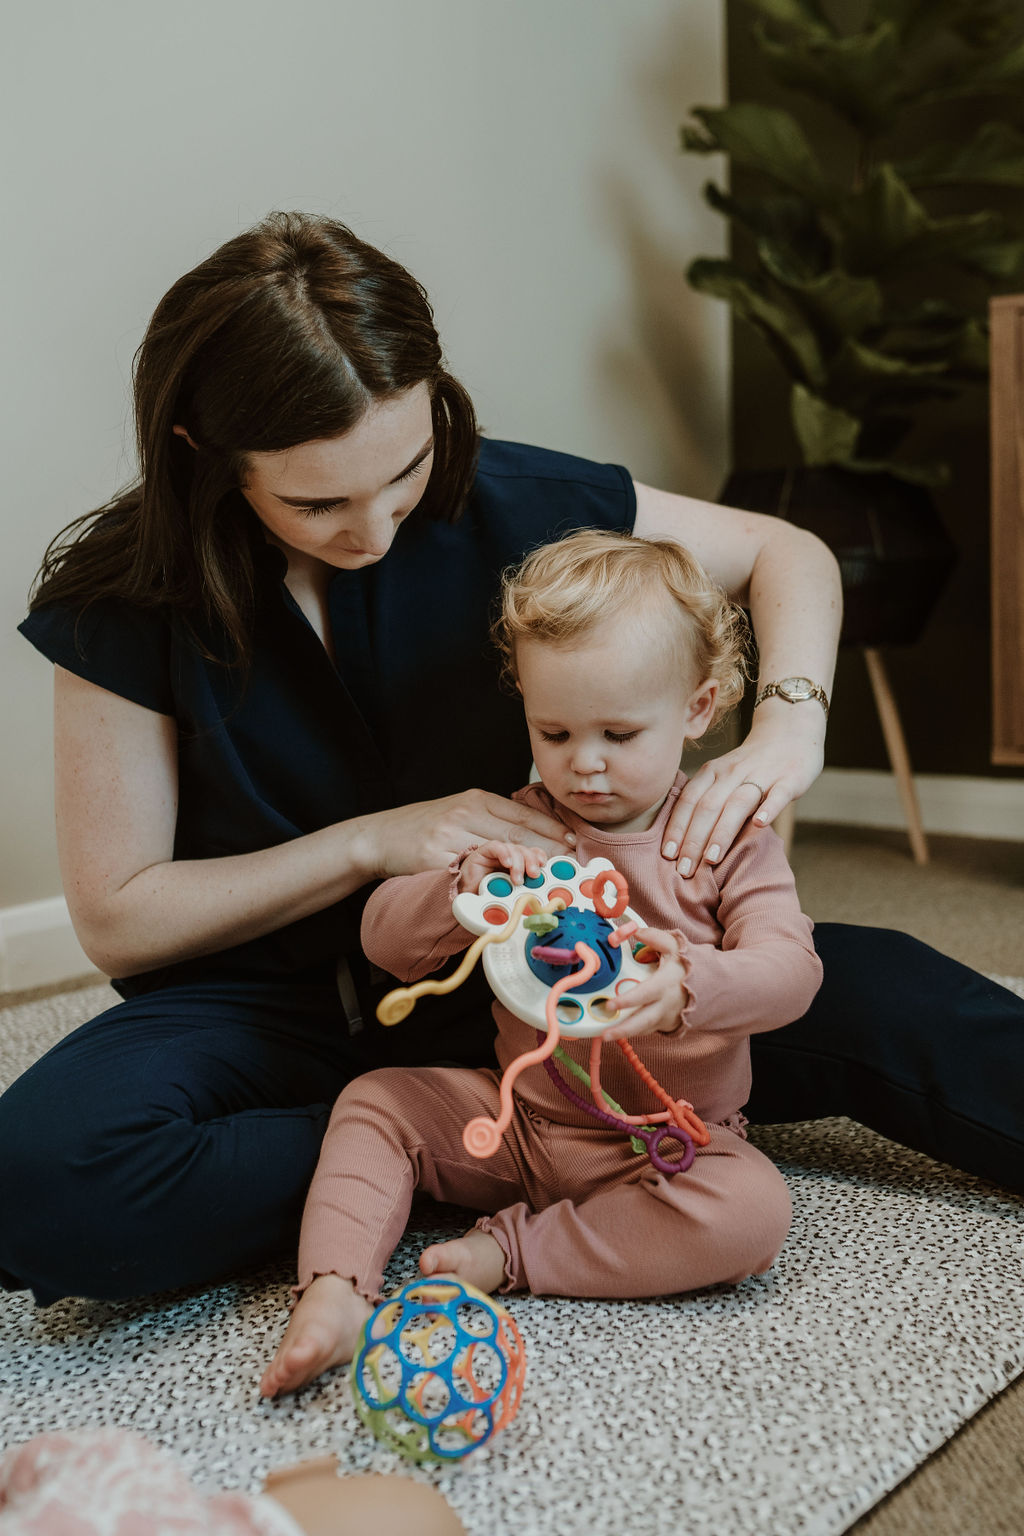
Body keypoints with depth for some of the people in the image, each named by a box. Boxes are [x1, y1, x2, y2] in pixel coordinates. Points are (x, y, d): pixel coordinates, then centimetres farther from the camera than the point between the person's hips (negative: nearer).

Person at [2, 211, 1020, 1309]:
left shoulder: (498, 504, -10)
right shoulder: (125, 602, -13)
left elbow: (784, 554, 2)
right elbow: (116, 919, -9)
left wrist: (789, 725, -19)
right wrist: (376, 840, -19)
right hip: (273, 1006, 0)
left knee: (864, 994, -21)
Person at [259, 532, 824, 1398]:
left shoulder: (726, 835, -6)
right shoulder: (516, 829, 0)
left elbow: (789, 968, -19)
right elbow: (384, 939, -4)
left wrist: (692, 984, -42)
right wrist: (463, 890, -28)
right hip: (519, 1119, 3)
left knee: (752, 1213, -31)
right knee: (375, 1100, -11)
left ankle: (508, 1251, -21)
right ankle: (334, 1298, -23)